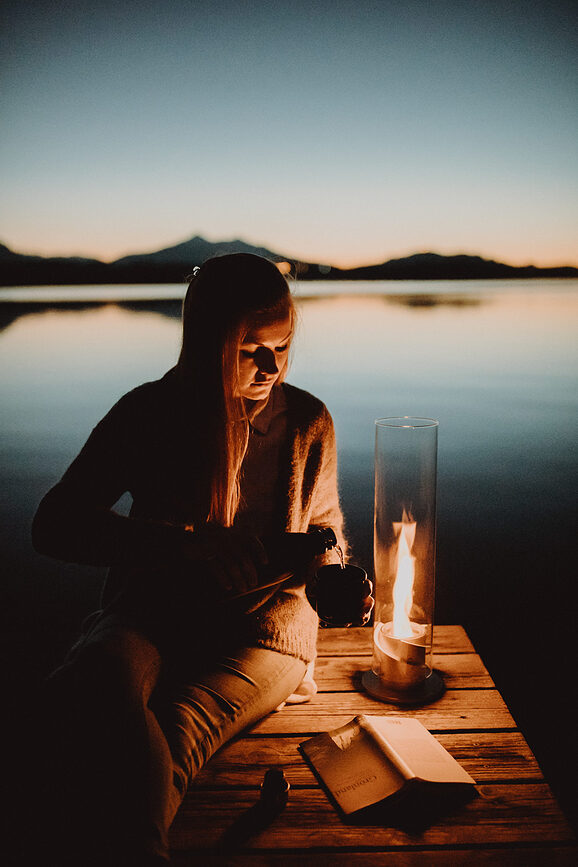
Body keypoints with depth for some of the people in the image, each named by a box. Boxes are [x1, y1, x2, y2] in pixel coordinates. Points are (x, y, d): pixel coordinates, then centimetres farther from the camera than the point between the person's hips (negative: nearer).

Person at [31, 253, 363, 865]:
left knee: (173, 732, -33)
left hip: (265, 616, 0)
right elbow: (53, 525, -7)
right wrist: (180, 545, -21)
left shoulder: (306, 422, 4)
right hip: (154, 609, 1)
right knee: (90, 685, -36)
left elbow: (322, 532, 19)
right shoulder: (149, 413, -2)